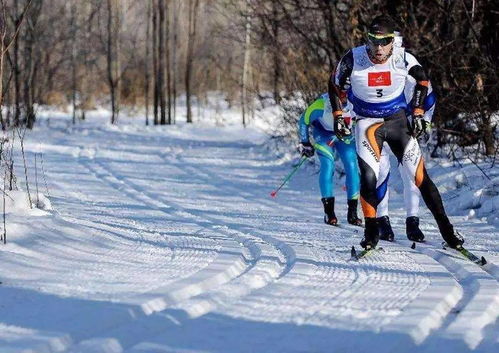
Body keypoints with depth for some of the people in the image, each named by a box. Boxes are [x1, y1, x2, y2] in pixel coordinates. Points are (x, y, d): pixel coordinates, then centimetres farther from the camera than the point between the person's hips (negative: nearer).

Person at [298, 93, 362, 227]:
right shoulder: (320, 106, -35)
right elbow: (304, 120, -14)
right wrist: (304, 143, -8)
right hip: (323, 134, -2)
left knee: (352, 166, -11)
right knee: (328, 165, -19)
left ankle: (352, 213, -4)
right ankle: (328, 211, -14)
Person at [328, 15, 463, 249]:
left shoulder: (403, 59, -16)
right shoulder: (353, 59, -18)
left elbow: (422, 80, 6)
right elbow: (335, 87, 1)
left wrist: (418, 113, 3)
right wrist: (339, 117, -1)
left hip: (397, 120, 1)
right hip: (368, 123, -1)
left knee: (420, 176, -3)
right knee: (369, 177, -17)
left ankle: (446, 230, 7)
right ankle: (371, 234, -3)